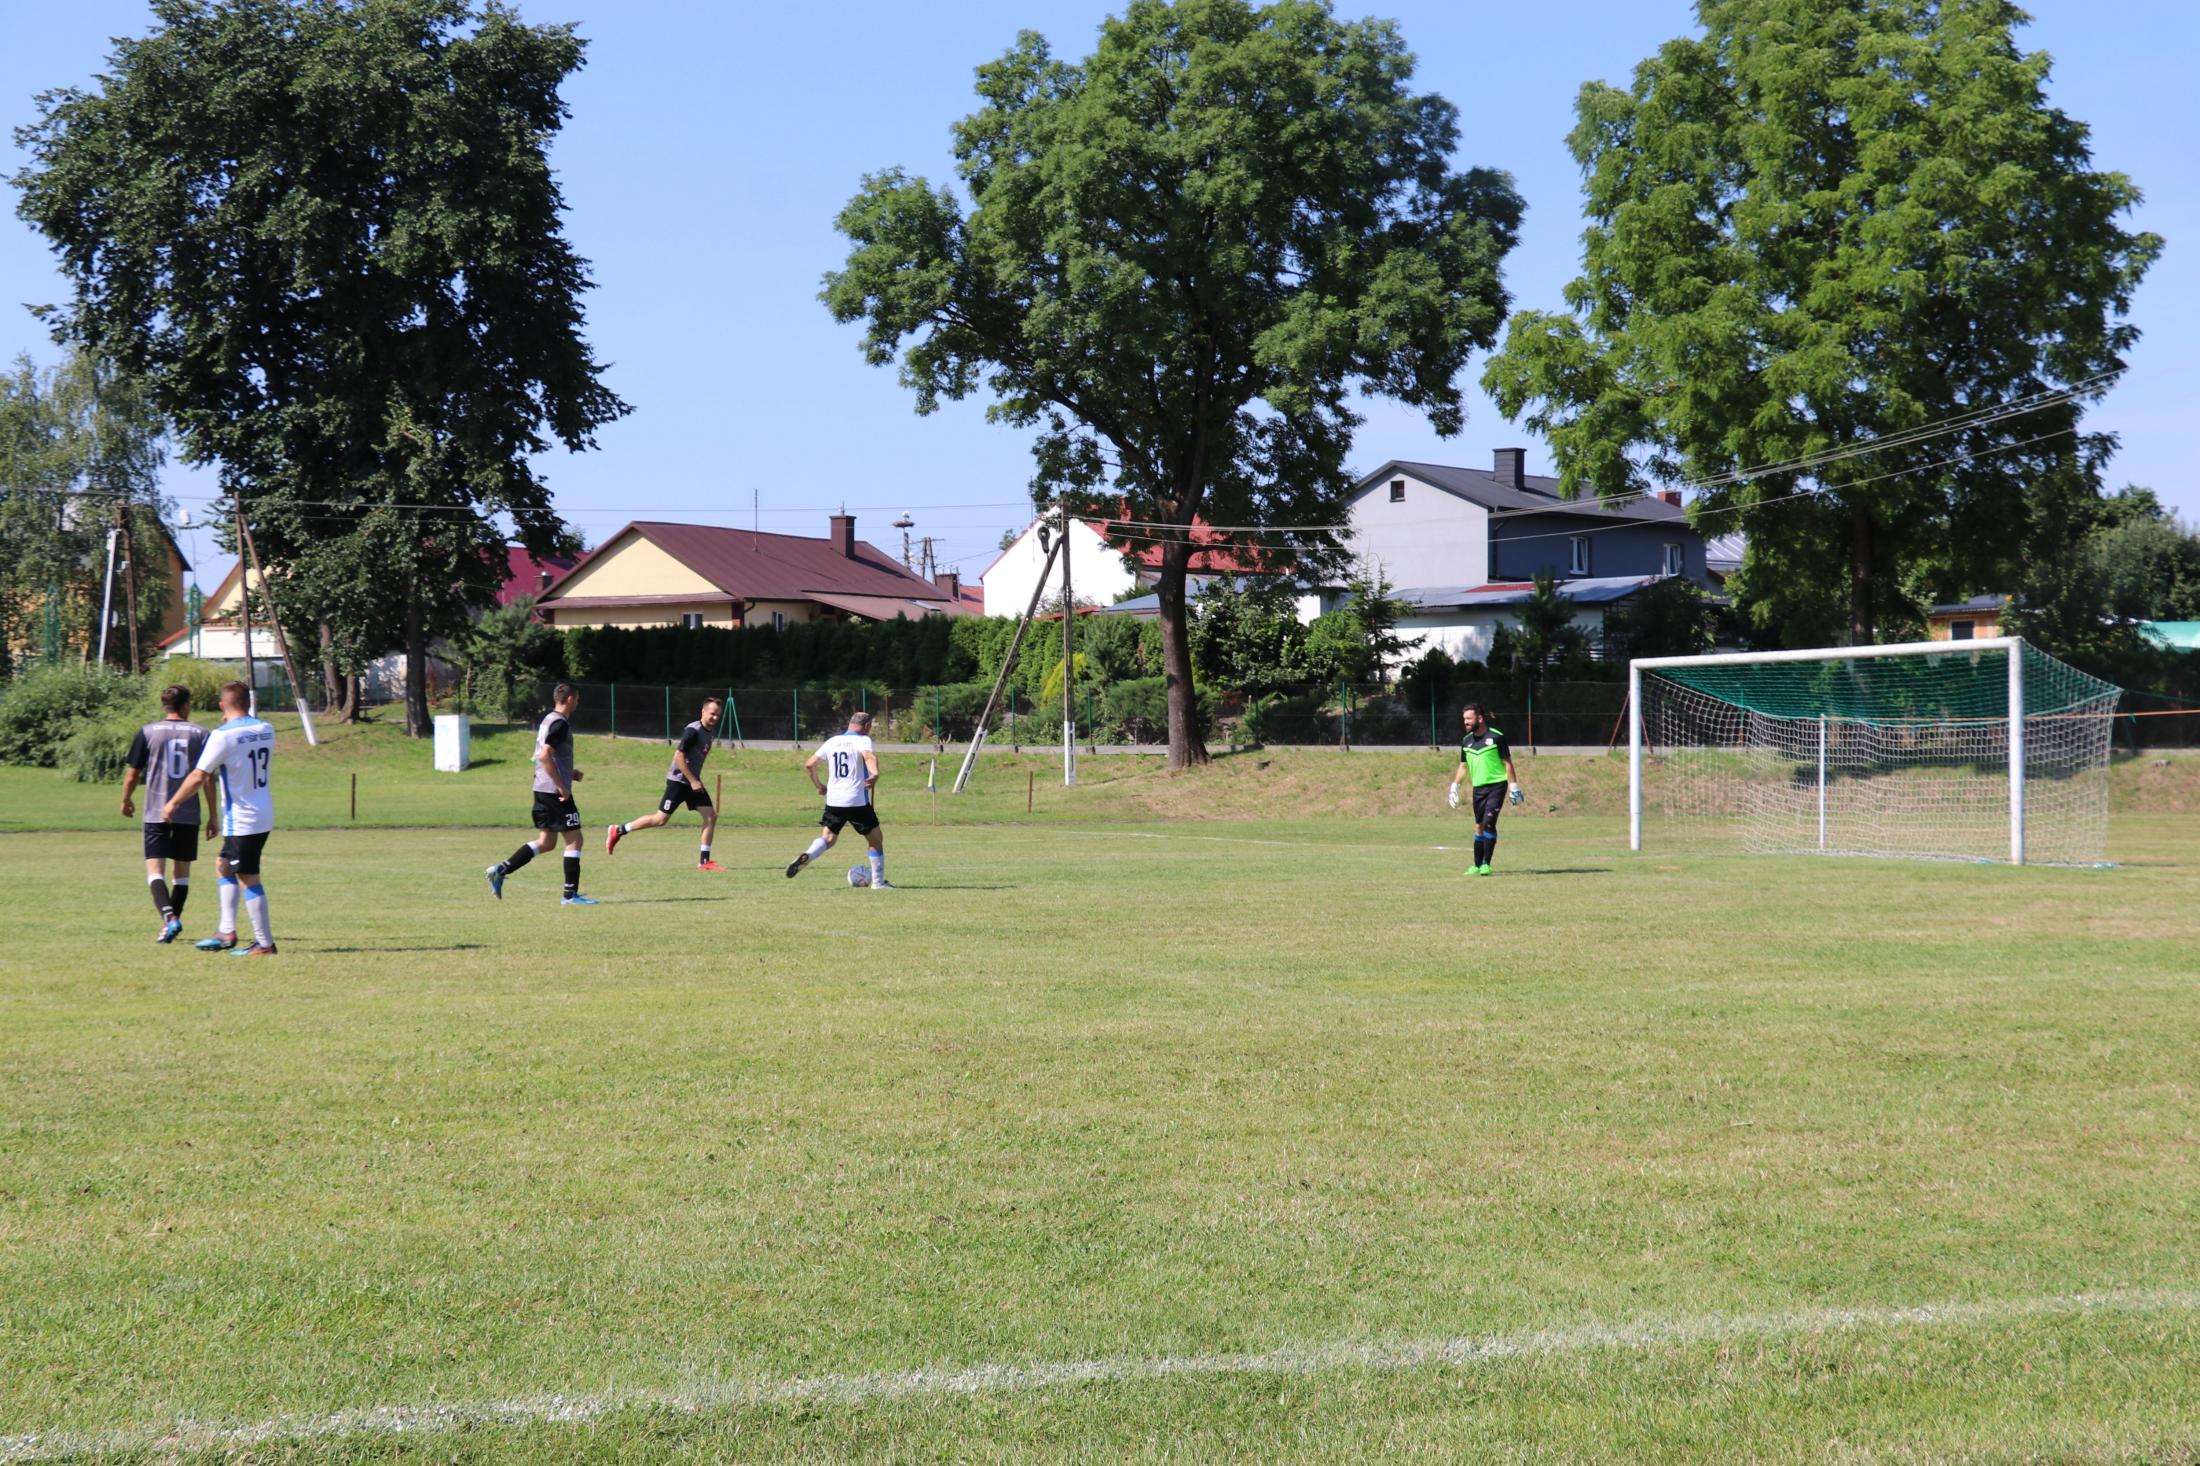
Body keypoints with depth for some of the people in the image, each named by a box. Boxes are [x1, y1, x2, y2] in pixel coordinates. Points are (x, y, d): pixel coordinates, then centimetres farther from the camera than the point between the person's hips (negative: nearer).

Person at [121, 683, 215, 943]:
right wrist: (213, 814, 8)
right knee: (181, 872, 15)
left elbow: (132, 774, 2)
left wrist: (126, 800, 20)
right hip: (189, 815, 2)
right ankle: (172, 923, 19)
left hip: (156, 813, -2)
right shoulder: (200, 734, 2)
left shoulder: (148, 732, 0)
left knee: (155, 870, -4)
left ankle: (169, 917, -26)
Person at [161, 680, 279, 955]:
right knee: (223, 866, 20)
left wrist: (173, 803, -3)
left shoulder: (223, 736, -16)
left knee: (249, 880, -3)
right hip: (265, 816, 8)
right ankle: (227, 932, 18)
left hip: (241, 820, -8)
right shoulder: (266, 730, 5)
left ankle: (265, 943, -1)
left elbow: (198, 777, -15)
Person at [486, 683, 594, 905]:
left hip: (542, 789, 10)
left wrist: (569, 773, 19)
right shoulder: (560, 724, -15)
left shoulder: (547, 719, 15)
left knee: (546, 842, 14)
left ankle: (500, 870, 6)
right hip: (555, 792, -10)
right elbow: (544, 756, -25)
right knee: (574, 839, -2)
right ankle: (571, 895, 0)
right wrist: (562, 786, -20)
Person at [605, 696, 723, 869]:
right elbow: (678, 755, -22)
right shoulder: (693, 730, -18)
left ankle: (704, 861, 1)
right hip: (678, 781, -8)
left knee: (711, 815, -3)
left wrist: (695, 780, 19)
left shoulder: (709, 731, 9)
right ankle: (617, 831, 8)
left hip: (693, 781, 8)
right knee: (661, 819, -5)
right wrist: (692, 781, -22)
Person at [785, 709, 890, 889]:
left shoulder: (832, 741, 13)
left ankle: (806, 856, -24)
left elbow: (809, 764, 12)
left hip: (833, 801, 5)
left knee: (827, 839, 6)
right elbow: (870, 756, -27)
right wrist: (874, 774, -45)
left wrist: (819, 785, 25)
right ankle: (878, 882, 12)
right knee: (875, 840, 10)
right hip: (857, 801, -4)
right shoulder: (863, 740, -4)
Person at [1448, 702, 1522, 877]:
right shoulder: (1466, 740, 9)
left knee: (1489, 823, -16)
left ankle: (1487, 864, -10)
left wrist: (1514, 786, -9)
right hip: (1478, 788, 6)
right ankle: (1478, 866, 15)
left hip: (1496, 785, -6)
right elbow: (1463, 766, 18)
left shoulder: (1496, 737, -8)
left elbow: (1507, 763, -5)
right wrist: (1454, 786, 11)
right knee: (1479, 827, 8)